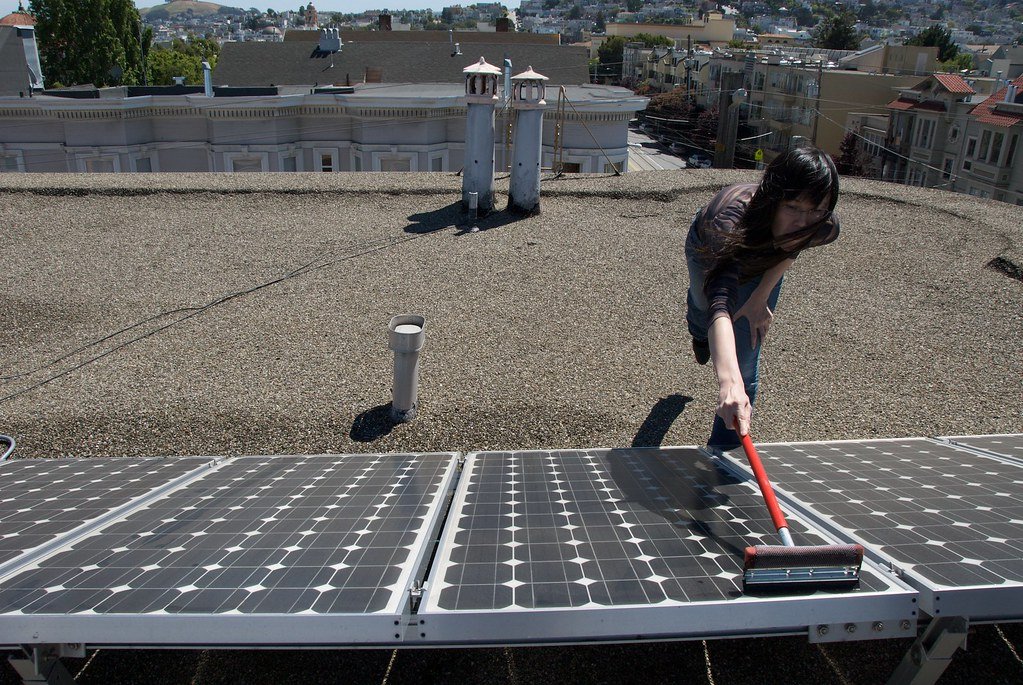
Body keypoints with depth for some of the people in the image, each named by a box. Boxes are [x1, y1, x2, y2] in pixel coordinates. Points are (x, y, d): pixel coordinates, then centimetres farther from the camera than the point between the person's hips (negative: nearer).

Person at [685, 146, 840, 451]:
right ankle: (698, 330, 73)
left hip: (762, 264, 2)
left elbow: (790, 251, -12)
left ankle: (722, 454, 15)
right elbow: (720, 305, -67)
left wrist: (761, 297, -20)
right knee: (704, 306, 32)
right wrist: (728, 381, -82)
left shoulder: (826, 228, -38)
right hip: (709, 252, -2)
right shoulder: (730, 222, -54)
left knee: (744, 366, -5)